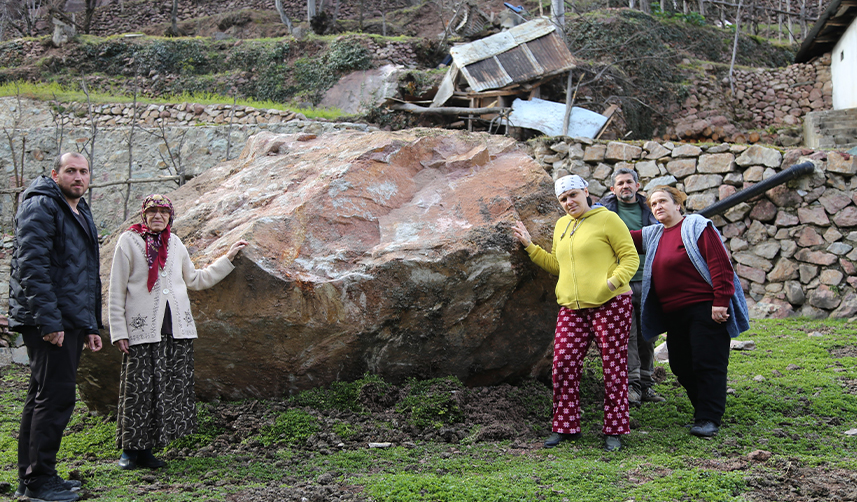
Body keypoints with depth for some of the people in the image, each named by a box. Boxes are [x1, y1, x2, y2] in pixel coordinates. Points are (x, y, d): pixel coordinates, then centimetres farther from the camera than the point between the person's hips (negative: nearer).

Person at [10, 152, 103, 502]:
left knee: (43, 396, 13)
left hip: (72, 321, 10)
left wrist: (91, 326, 21)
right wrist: (48, 320, -23)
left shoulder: (81, 214, 21)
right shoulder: (40, 206, -8)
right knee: (56, 396, -10)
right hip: (50, 323, -10)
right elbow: (31, 265, -19)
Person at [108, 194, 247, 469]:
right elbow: (116, 290, 0)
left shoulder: (175, 243, 15)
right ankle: (130, 449, 10)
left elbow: (195, 280, 25)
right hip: (141, 330, -4)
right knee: (138, 390, -5)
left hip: (176, 328, 5)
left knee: (171, 390, 2)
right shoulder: (129, 240, 1)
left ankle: (146, 450, 12)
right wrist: (118, 331, -6)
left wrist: (228, 258, 25)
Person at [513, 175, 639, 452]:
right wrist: (530, 246, 19)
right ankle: (565, 426, 11)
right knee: (563, 363, -1)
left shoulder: (607, 219, -2)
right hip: (572, 307, 6)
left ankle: (614, 430, 10)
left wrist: (615, 280, -21)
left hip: (609, 304, -5)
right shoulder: (561, 225, 17)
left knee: (613, 366, 0)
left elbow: (631, 257, -4)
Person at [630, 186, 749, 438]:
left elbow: (720, 264, -13)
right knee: (681, 365, 8)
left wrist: (720, 301, -18)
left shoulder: (696, 226, -7)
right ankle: (703, 411, 18)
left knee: (708, 364, -5)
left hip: (705, 308, -8)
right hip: (674, 313, 8)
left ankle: (708, 419, -1)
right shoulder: (653, 235, 16)